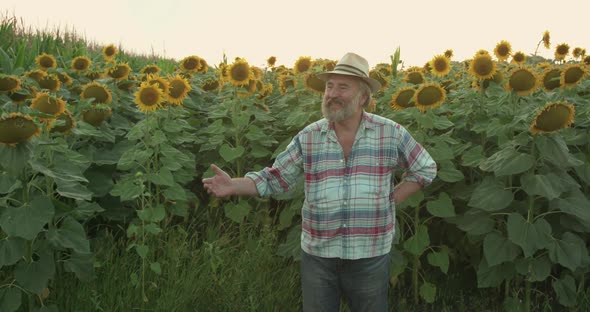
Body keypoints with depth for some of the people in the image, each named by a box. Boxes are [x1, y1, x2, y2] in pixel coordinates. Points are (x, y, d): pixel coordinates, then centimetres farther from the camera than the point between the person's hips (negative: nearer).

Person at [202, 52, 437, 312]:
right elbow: (273, 179, 1)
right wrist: (233, 186, -15)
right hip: (317, 254, 1)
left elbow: (426, 169, 7)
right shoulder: (308, 138, -3)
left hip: (370, 256, -1)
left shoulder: (391, 133, -5)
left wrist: (390, 201, -2)